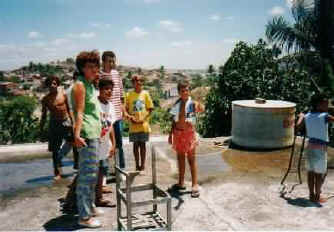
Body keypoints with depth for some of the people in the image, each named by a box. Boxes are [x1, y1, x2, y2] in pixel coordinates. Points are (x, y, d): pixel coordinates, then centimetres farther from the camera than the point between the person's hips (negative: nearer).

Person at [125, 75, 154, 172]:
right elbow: (125, 109, 7)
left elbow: (150, 109, 3)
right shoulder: (129, 95, 3)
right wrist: (129, 116, -12)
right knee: (135, 144, 7)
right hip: (133, 125, 1)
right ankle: (137, 165, 17)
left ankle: (142, 165, 15)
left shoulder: (145, 93, 1)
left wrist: (143, 119, -9)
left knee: (142, 144, 5)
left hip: (143, 124, -1)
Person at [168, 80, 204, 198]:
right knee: (180, 158, 15)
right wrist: (171, 133, 12)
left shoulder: (193, 103, -11)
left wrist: (199, 108, -55)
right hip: (178, 133, 5)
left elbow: (201, 109, -33)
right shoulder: (177, 104, 4)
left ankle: (195, 185, 6)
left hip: (189, 132, -5)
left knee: (191, 159, 0)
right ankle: (181, 182, 28)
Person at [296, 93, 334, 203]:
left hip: (310, 146, 6)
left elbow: (298, 127, 7)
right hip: (320, 148, -6)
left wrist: (301, 116, 24)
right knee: (319, 174, 6)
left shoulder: (307, 116, 2)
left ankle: (312, 195, 24)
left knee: (311, 172, 13)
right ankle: (317, 197, 15)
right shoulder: (325, 116, -13)